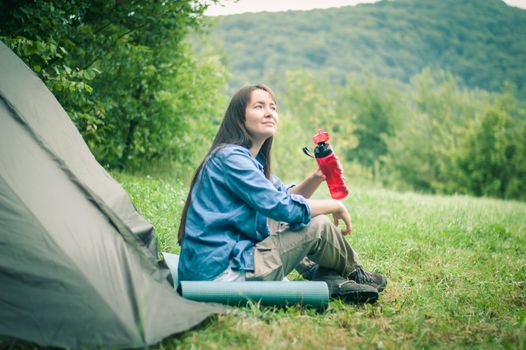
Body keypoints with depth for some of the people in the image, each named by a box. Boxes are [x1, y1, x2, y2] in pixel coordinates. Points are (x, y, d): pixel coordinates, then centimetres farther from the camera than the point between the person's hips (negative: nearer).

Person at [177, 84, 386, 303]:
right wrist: (335, 205, -6)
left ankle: (330, 278, 7)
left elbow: (285, 195, 20)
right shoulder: (231, 157, -14)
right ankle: (356, 276, 19)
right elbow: (282, 207, -20)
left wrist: (316, 178, 1)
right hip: (221, 274, -10)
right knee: (317, 226, -8)